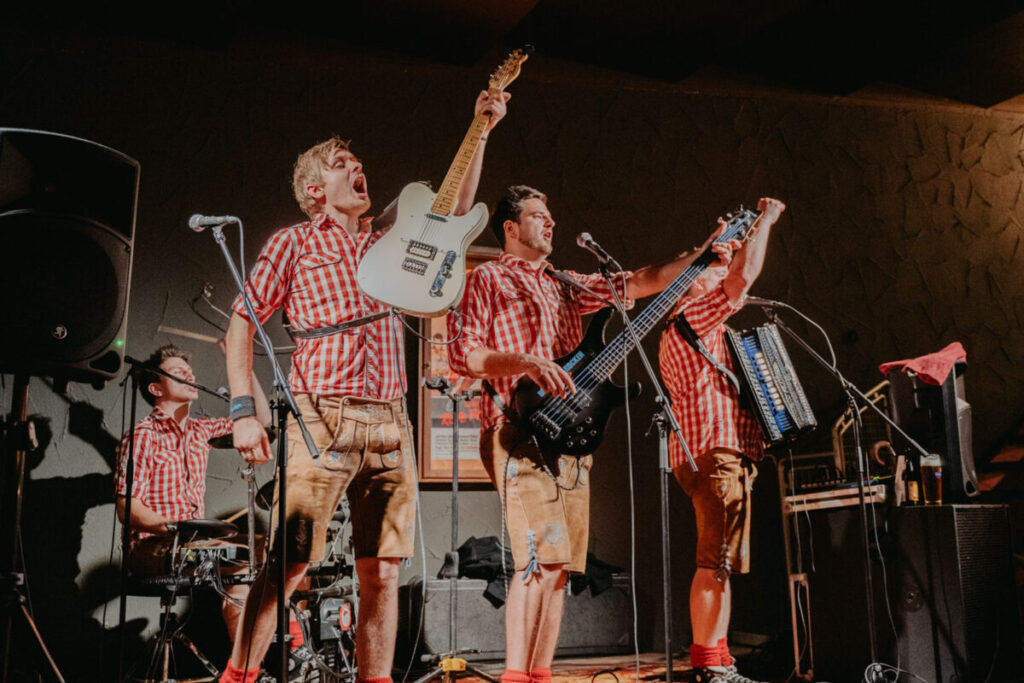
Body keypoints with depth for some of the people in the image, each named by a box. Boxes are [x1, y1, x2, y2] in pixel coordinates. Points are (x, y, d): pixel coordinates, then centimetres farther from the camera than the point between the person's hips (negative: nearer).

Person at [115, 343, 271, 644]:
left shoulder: (201, 430, 15)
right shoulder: (142, 435, -5)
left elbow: (261, 421, 11)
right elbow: (127, 509, -11)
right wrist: (174, 527, -25)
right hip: (151, 548, -7)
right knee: (242, 563, -28)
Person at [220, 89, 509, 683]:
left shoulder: (388, 244, 22)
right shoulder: (294, 243, 8)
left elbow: (456, 210, 24)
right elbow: (242, 322, 4)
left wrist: (481, 132, 18)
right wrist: (244, 411, -7)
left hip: (390, 423, 5)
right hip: (323, 420, -4)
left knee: (384, 570, 3)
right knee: (290, 563, -8)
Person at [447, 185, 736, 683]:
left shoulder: (565, 285, 23)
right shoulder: (487, 279, 4)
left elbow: (639, 283, 23)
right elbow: (462, 355, -7)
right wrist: (527, 363, -20)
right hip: (521, 432, -7)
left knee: (559, 566, 6)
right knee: (541, 559, -17)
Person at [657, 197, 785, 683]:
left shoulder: (681, 333, 26)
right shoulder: (693, 315, -5)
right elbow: (744, 274, -15)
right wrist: (764, 221, -3)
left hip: (713, 454, 11)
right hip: (715, 454, -11)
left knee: (722, 563, 11)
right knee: (716, 563, -11)